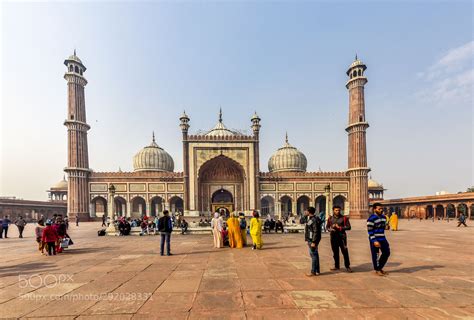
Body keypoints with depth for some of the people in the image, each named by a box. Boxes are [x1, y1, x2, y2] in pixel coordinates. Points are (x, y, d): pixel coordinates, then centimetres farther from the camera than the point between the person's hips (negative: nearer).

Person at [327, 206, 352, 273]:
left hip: (342, 236, -3)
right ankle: (336, 266, 21)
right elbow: (327, 227, 13)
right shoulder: (330, 218, 8)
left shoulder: (344, 218, 0)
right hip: (333, 237, 3)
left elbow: (348, 227, -4)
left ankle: (347, 266, 9)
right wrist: (331, 229, -8)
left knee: (345, 252, -3)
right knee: (335, 252, 10)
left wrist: (340, 227, -14)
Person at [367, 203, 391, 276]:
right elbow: (370, 231, -17)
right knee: (375, 255, 2)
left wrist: (386, 226, 3)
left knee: (386, 253, 12)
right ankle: (377, 270, 19)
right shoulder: (371, 218, -16)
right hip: (375, 240, -8)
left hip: (382, 239, 8)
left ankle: (380, 267, 30)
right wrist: (374, 241, -21)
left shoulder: (383, 217, 8)